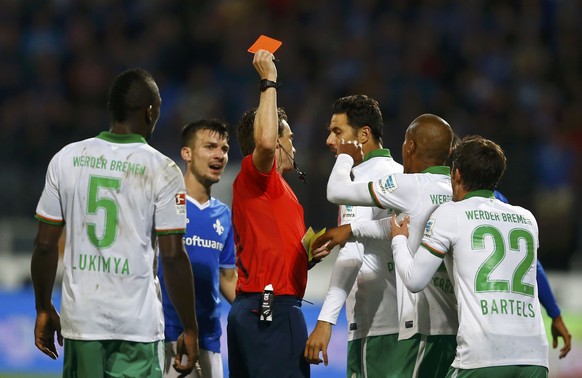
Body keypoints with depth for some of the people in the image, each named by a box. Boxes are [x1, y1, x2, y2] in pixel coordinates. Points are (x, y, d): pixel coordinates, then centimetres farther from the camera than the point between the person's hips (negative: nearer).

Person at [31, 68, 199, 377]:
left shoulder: (67, 159, 4)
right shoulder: (162, 171, -6)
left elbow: (45, 244, 6)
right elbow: (173, 257, -8)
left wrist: (44, 309, 17)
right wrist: (190, 330, -1)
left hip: (81, 317, 3)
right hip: (137, 323, -3)